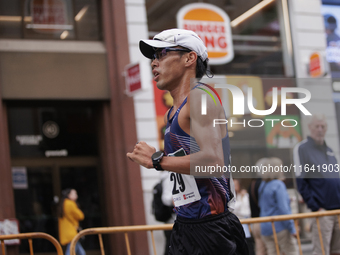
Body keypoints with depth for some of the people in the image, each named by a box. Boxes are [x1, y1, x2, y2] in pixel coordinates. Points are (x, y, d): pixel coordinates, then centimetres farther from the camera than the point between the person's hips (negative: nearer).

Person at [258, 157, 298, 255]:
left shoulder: (262, 186, 12)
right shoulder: (278, 185, -12)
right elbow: (283, 209, -17)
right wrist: (292, 228, -15)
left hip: (265, 229, 7)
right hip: (280, 228, -7)